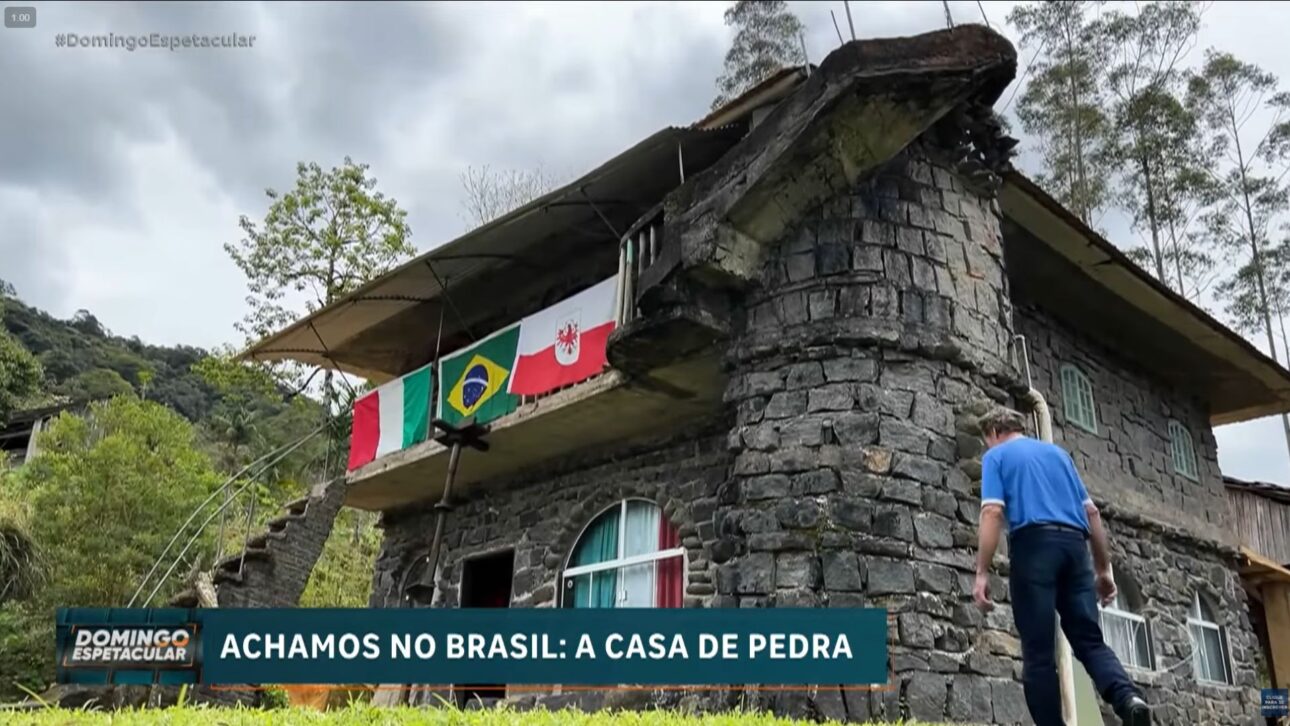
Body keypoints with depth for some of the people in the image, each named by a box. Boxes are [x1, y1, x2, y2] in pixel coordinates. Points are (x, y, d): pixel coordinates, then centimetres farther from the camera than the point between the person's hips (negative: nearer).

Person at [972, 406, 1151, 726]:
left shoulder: (996, 456, 10)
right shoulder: (1059, 453, 27)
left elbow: (992, 512, -6)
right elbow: (1091, 511, 21)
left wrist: (982, 573, -8)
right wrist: (1103, 568, 24)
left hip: (1034, 545, -5)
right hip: (1074, 545, 5)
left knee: (1038, 651, 0)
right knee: (1090, 641, 6)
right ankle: (1129, 698, -20)